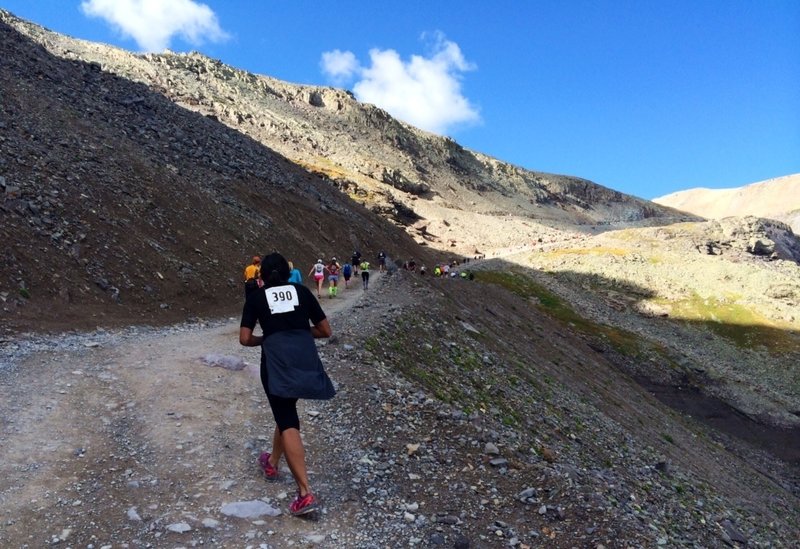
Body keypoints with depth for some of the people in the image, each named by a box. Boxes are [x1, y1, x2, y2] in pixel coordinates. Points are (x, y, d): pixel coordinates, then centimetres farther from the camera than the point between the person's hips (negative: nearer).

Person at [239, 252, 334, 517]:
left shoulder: (256, 297, 10)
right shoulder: (302, 291, 13)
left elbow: (245, 339, 5)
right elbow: (326, 331, 12)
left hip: (276, 361, -3)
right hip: (305, 358, 3)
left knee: (288, 423, -4)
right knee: (286, 411, 26)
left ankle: (306, 494, -13)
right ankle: (272, 462, 47)